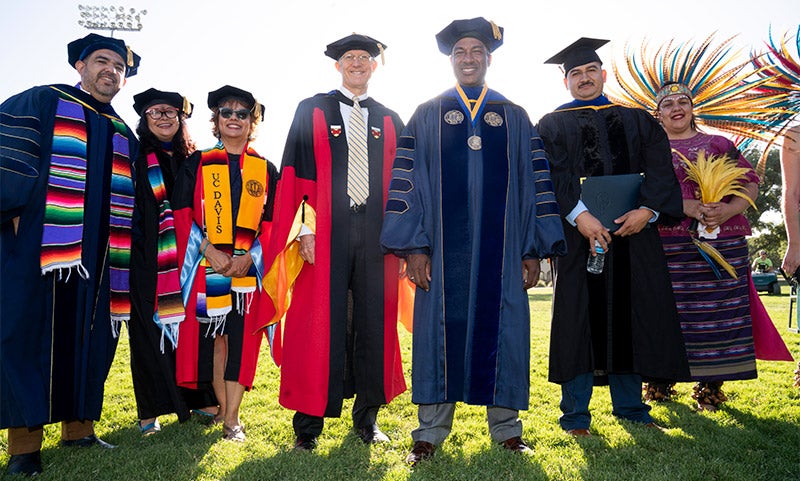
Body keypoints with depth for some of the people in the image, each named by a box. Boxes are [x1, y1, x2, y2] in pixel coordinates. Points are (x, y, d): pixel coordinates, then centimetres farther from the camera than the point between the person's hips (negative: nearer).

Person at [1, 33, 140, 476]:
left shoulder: (123, 135, 19)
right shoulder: (41, 103, 5)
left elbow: (128, 201, 21)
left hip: (97, 257, 5)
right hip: (36, 249, -4)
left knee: (88, 340, 8)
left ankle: (78, 426, 20)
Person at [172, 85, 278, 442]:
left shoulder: (265, 169, 10)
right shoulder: (197, 164, 8)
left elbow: (271, 221, 5)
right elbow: (182, 214, 0)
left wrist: (250, 257, -11)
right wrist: (211, 251, -14)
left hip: (250, 268, 0)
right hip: (207, 268, 0)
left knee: (241, 339, -1)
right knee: (213, 337, 3)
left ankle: (232, 417, 6)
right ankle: (222, 409, 18)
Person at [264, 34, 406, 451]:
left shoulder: (390, 121, 16)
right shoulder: (311, 111, 8)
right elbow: (297, 173, 1)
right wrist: (305, 230, -10)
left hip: (376, 235, 3)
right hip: (325, 233, -2)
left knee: (374, 322, 5)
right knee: (320, 323, -1)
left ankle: (367, 417, 20)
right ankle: (308, 424, 11)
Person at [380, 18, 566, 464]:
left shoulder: (516, 118, 13)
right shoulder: (427, 115, 11)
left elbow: (536, 182, 9)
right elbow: (407, 180, 3)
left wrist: (534, 249, 1)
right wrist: (413, 247, -7)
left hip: (500, 248, 1)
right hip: (443, 247, 0)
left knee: (502, 329, 4)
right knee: (440, 329, 3)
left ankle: (507, 428, 20)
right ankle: (430, 432, 15)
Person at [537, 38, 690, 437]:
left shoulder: (637, 120, 17)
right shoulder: (553, 125, 10)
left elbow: (660, 168, 5)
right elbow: (552, 175, -6)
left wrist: (648, 209, -13)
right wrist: (578, 214, -21)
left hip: (632, 228, 3)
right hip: (578, 232, -3)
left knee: (630, 312, 5)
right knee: (578, 317, -2)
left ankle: (629, 405, 20)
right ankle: (575, 414, 8)